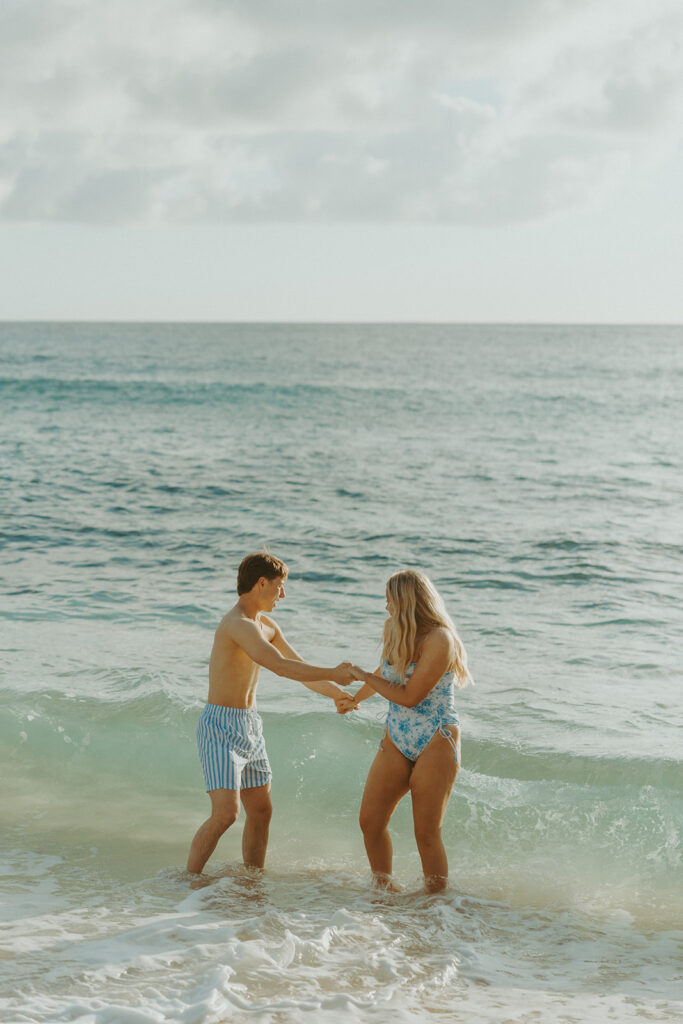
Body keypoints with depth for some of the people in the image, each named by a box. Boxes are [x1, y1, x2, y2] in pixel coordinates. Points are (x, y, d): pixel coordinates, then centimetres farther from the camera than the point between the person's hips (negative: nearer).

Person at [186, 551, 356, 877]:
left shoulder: (267, 626, 11)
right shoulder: (238, 624, -21)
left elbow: (298, 665, 24)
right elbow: (281, 666, -28)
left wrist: (335, 693, 23)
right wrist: (334, 674, -21)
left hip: (250, 726, 10)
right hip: (221, 727, -9)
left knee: (261, 812, 12)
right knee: (225, 813, -16)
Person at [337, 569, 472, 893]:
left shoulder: (439, 639, -17)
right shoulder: (396, 632, 8)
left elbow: (409, 696, -20)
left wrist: (365, 677, -7)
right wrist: (355, 698, 46)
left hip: (436, 744, -7)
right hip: (397, 741, 7)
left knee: (427, 833, -6)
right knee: (370, 821, 2)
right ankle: (385, 891, 19)